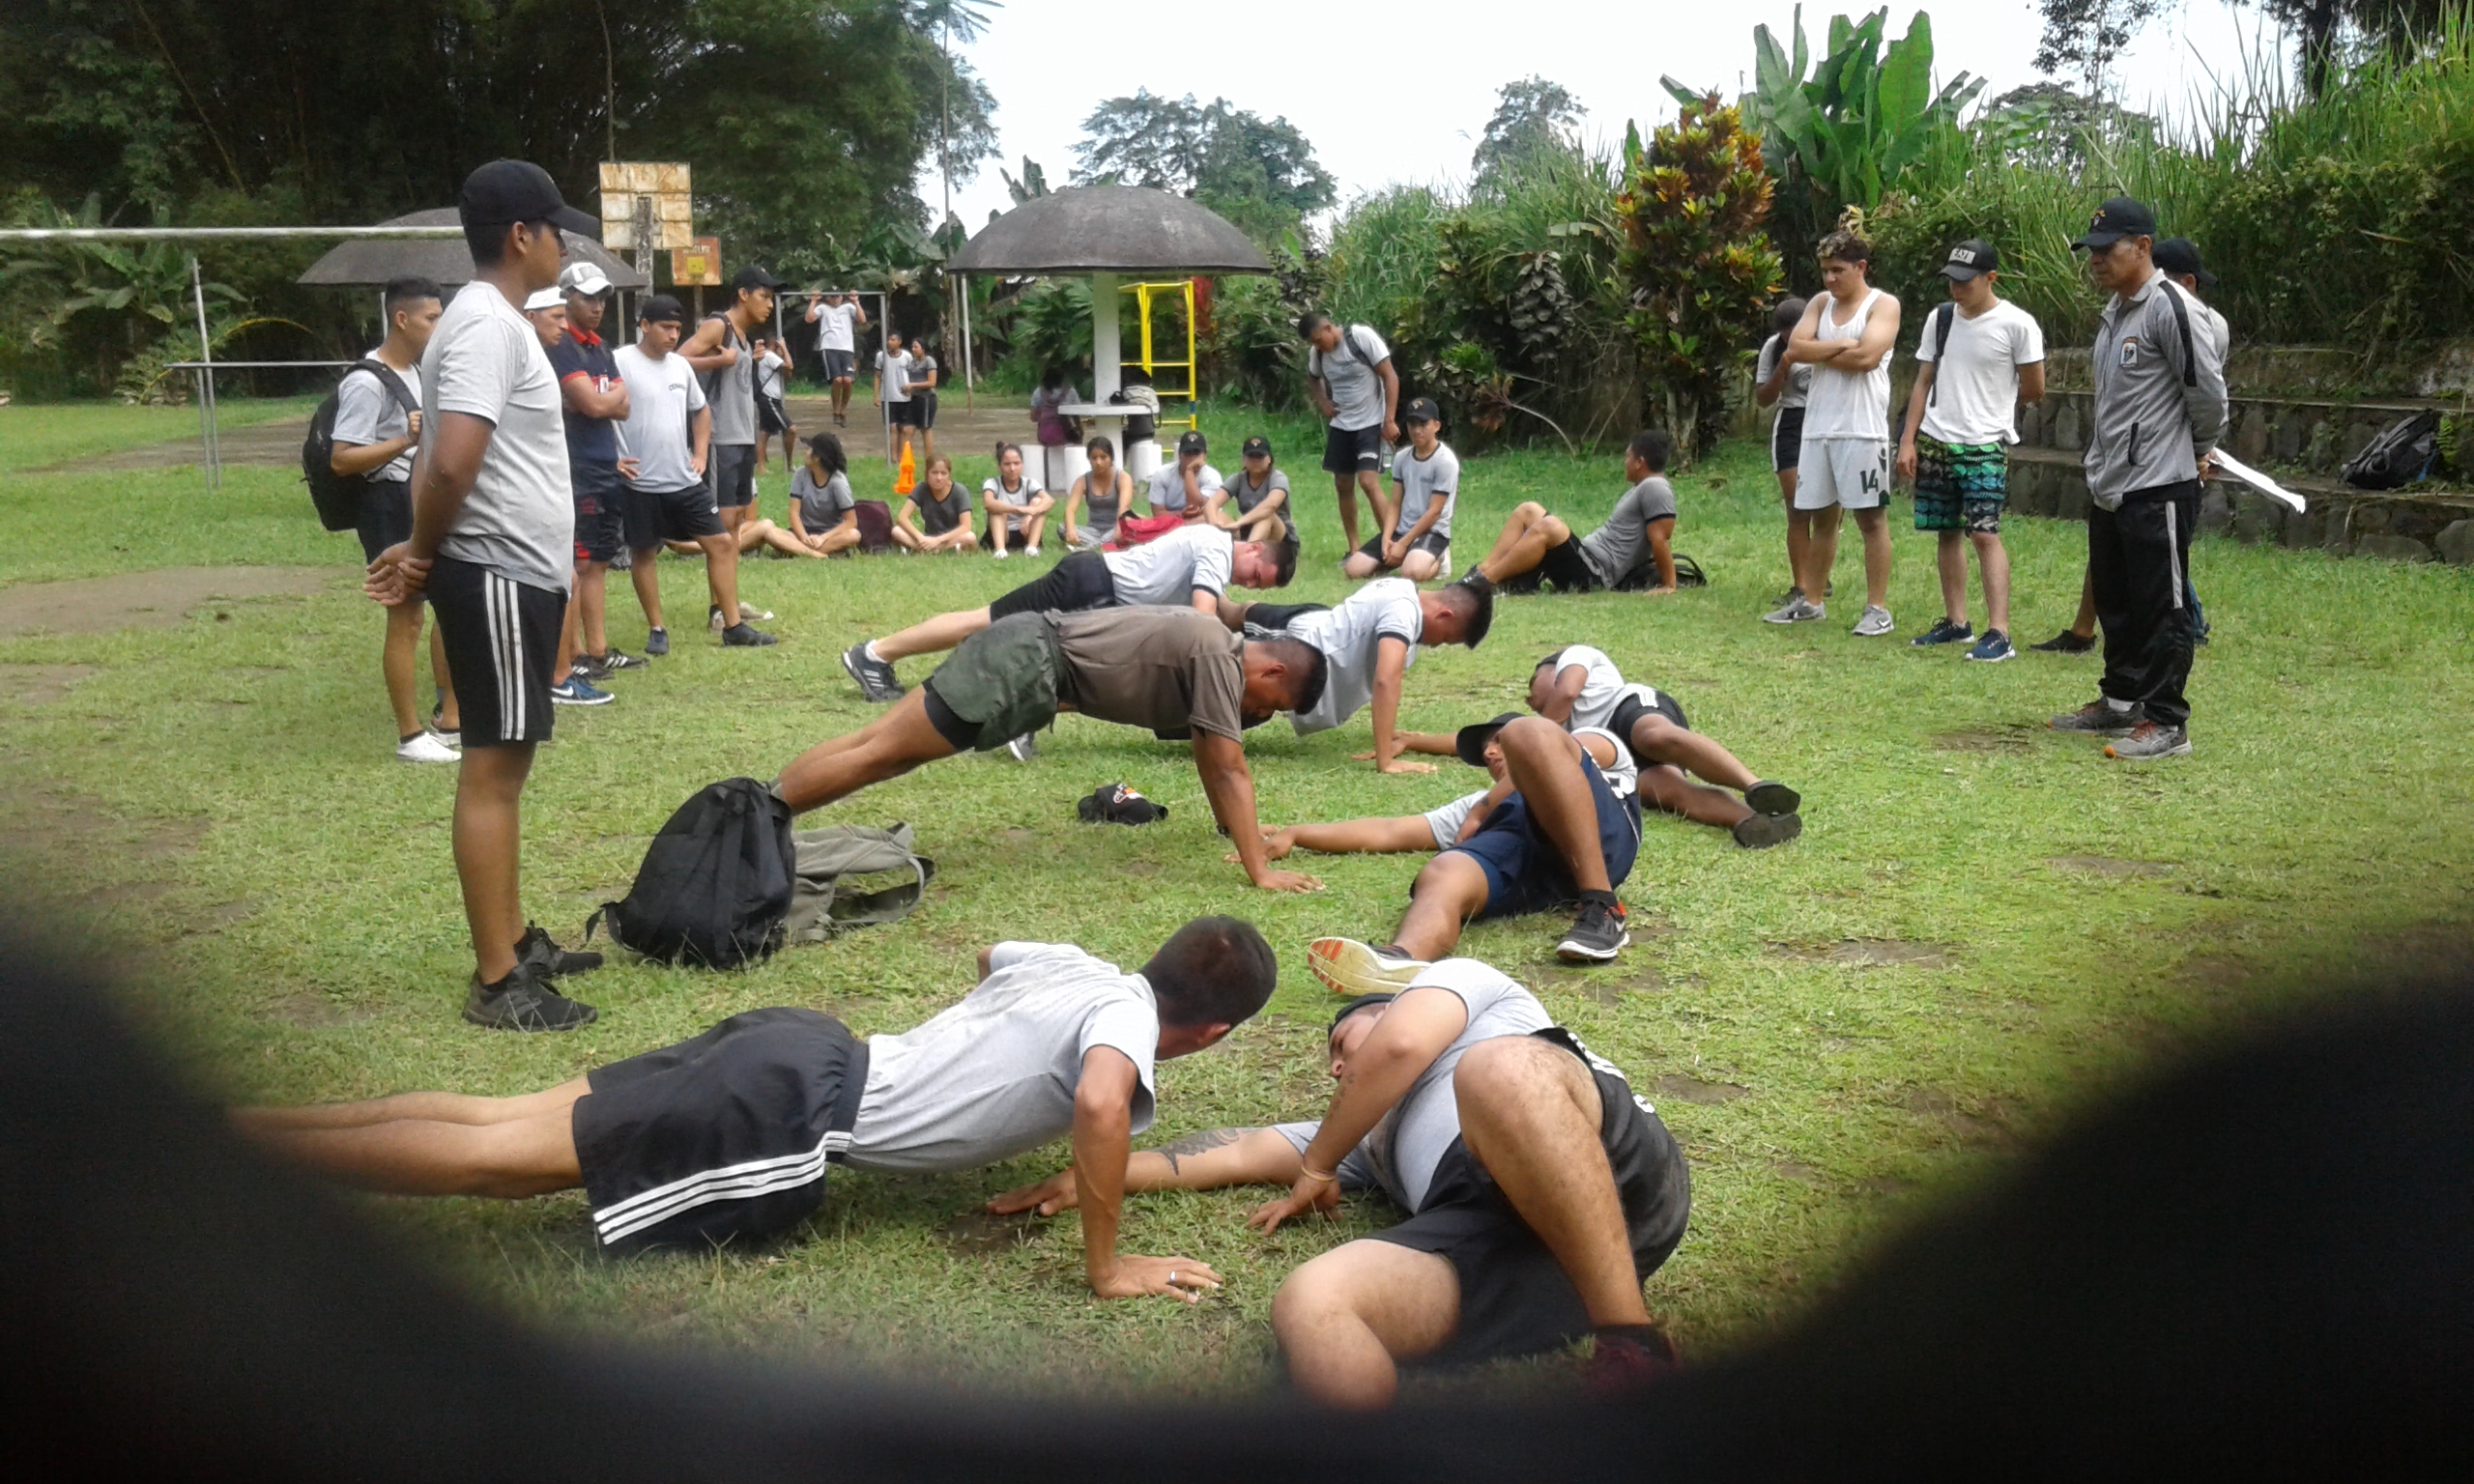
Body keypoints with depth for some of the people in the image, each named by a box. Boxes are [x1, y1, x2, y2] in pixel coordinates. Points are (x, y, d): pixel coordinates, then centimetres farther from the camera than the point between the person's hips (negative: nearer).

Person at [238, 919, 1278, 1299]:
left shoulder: (1074, 963, 14)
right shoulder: (1128, 1021, -11)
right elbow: (1101, 1102, -35)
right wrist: (1106, 1268, -23)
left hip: (802, 1048, 8)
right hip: (792, 1117, -8)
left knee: (504, 1122, 6)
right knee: (499, 1160, -6)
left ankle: (224, 1124, 7)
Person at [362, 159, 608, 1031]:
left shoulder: (490, 320, 16)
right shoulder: (489, 325, -17)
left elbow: (436, 459, 19)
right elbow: (451, 465, -26)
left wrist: (422, 550, 6)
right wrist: (424, 553, -9)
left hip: (520, 575, 10)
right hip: (498, 578, -10)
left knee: (507, 764, 16)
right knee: (492, 769, -6)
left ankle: (515, 941, 27)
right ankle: (497, 982, -1)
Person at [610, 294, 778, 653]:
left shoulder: (680, 365, 9)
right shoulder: (620, 362, -12)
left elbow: (700, 410, 23)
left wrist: (700, 453, 13)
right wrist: (613, 459, -16)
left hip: (686, 479, 6)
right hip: (641, 483, -6)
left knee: (722, 543, 3)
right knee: (644, 553, 6)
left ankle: (734, 627, 10)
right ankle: (657, 629, 19)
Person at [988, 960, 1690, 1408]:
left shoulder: (1457, 977, 31)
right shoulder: (1374, 1139, 43)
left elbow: (1398, 1048, 11)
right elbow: (1245, 1151, 38)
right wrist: (1094, 1176, 33)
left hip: (1613, 1165, -5)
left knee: (1498, 1072, -39)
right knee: (1309, 1308, -24)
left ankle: (1633, 1352, -34)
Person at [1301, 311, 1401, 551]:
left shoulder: (1362, 337, -17)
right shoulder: (1316, 352, -1)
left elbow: (1390, 377, -14)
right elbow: (1312, 379, 22)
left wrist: (1389, 420, -17)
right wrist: (1323, 403, 3)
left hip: (1371, 423, -6)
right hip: (1340, 425, 6)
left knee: (1368, 482, -18)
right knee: (1343, 486, 7)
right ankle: (1354, 549, 18)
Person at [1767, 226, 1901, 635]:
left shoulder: (1883, 305, -2)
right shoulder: (1820, 304, 14)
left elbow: (1866, 356, -18)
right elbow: (1795, 348, 0)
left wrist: (1819, 353, -5)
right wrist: (1842, 345, -10)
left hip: (1862, 429, -6)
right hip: (1817, 427, 6)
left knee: (1871, 517, -2)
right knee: (1821, 516, 12)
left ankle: (1878, 608, 1)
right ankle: (1810, 601, 20)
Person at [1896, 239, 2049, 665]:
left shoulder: (2017, 325, -8)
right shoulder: (1940, 319, 8)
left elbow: (2034, 391, -2)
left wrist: (1988, 401, 11)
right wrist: (1908, 441, 5)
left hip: (1985, 446, -6)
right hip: (1934, 442, 6)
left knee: (1984, 533, -12)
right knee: (1946, 533, 11)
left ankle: (1998, 632, -11)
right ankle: (1955, 622, 21)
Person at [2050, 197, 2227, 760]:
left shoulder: (2168, 307, -16)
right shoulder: (2113, 311, 13)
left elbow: (2208, 389, -15)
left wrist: (2199, 450, 0)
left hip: (2159, 487, -10)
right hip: (2110, 484, 10)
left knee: (2159, 606, -3)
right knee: (2114, 600, 18)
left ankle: (2166, 721, 4)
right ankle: (2121, 701, 31)